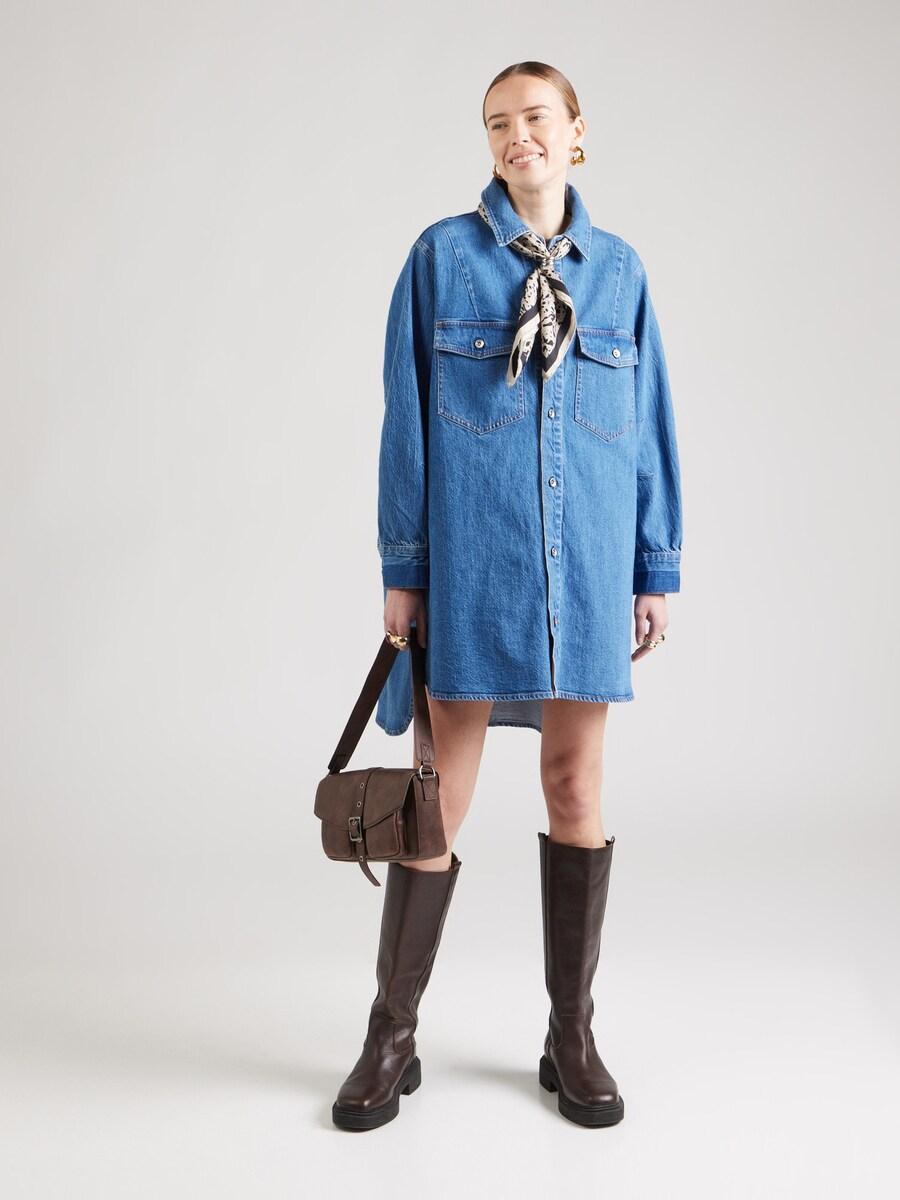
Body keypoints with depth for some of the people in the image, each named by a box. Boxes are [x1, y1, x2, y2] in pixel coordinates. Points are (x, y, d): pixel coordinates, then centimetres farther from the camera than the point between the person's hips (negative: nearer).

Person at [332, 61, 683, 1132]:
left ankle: (571, 1035, 23)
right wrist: (402, 571, -2)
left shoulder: (619, 269, 11)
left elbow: (648, 427, 12)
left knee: (577, 792, 7)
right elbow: (407, 420, 2)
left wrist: (655, 573, 8)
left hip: (586, 561, 2)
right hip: (468, 559, -2)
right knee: (439, 797, 2)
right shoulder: (440, 256, 5)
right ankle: (392, 1035, 19)